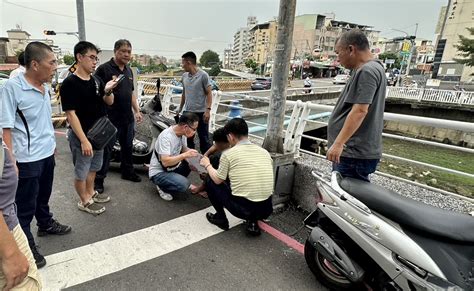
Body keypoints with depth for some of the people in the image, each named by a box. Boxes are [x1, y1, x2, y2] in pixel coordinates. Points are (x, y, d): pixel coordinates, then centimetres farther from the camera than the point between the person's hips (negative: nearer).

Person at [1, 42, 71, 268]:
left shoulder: (45, 87, 3)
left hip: (47, 154, 7)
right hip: (27, 159, -7)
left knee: (43, 195, 26)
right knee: (25, 205, 8)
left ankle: (45, 224, 46)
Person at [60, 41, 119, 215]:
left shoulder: (96, 80, 4)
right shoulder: (70, 83, -17)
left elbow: (109, 102, 8)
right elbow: (71, 114, -20)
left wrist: (108, 91, -15)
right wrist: (84, 140, -23)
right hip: (81, 136, -7)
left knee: (93, 167, 22)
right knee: (81, 172, 10)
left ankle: (91, 193, 41)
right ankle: (84, 201, 26)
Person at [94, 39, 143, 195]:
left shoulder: (128, 70, 13)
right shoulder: (104, 69, -10)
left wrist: (137, 111, 19)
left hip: (128, 118, 7)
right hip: (110, 119, -7)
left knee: (128, 147, 18)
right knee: (106, 149, 1)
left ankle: (127, 171, 36)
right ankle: (98, 179, 14)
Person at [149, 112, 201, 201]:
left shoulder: (183, 133, -6)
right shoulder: (166, 136, -29)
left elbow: (184, 149, 7)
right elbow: (165, 162, -34)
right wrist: (185, 155, -34)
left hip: (173, 167, 8)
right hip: (159, 172, -8)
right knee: (183, 185, -30)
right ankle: (162, 187, -1)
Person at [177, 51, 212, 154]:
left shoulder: (203, 75, -9)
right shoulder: (184, 76, 8)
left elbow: (209, 93, -10)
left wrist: (208, 109, -19)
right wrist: (180, 108, 19)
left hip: (201, 112, -6)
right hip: (187, 112, 6)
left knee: (204, 138, 1)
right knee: (188, 138, 13)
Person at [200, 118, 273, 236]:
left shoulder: (229, 153, -6)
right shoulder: (264, 152, 7)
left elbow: (218, 180, 5)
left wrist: (207, 165, 24)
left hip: (242, 208, -4)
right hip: (266, 210, 4)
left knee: (211, 183, 18)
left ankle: (221, 218, 26)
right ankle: (253, 222, 19)